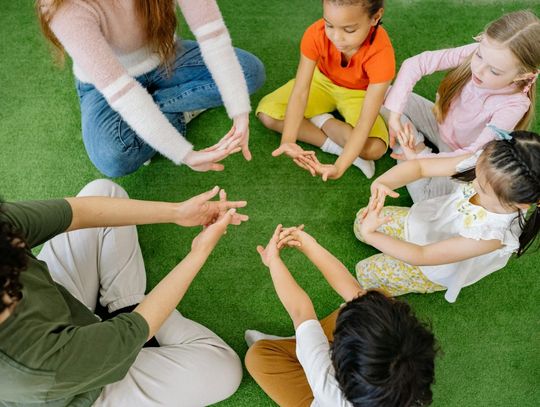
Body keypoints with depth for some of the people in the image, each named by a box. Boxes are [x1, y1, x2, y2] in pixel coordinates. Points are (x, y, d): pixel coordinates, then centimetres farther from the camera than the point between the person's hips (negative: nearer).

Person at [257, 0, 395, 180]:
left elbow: (366, 122, -38)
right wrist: (287, 140, -46)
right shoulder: (316, 34, -30)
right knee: (267, 113, -18)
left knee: (374, 148, -31)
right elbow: (300, 92, -31)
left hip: (359, 94, -3)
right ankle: (333, 144, -16)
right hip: (322, 81, 3)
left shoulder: (381, 52, -36)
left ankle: (321, 121, -7)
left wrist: (339, 167, -50)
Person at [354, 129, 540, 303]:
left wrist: (370, 235, -33)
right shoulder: (487, 166, -33)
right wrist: (381, 183, -45)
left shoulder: (490, 236, -43)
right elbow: (420, 166, -26)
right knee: (363, 220, 10)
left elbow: (422, 256, -35)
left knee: (366, 273, 1)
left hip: (435, 269, -4)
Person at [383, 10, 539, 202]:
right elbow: (414, 64, -27)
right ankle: (420, 149, -8)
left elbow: (476, 154, -30)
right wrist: (394, 114, -33)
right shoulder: (474, 52, -26)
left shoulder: (514, 105, -33)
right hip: (439, 120, 4)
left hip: (460, 153, -3)